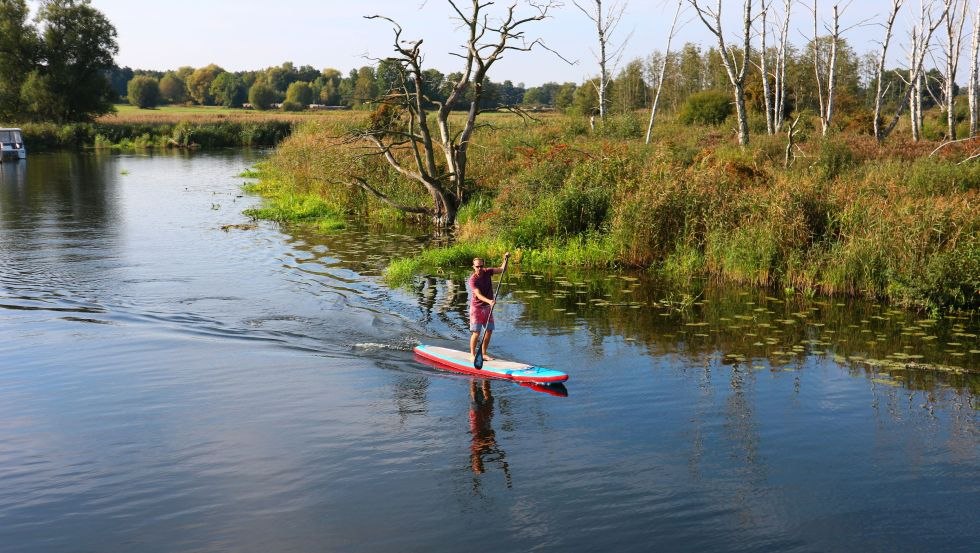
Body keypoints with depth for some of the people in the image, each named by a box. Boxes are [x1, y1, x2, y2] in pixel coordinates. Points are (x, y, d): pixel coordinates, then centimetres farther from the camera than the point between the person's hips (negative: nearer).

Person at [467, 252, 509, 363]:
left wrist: (505, 259, -16)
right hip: (477, 308, -6)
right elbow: (478, 295, -31)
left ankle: (483, 354, 16)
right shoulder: (472, 280, -20)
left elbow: (502, 269, 1)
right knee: (476, 332, -8)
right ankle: (472, 354, 5)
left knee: (489, 331, 6)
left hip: (488, 307, 6)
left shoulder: (487, 272, -2)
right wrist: (489, 301, -46)